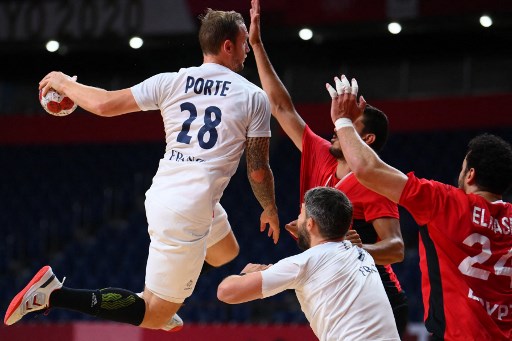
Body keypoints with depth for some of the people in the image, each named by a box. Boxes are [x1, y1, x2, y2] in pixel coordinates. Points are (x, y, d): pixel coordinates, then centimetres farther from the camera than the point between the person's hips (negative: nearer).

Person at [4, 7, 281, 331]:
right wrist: (271, 212, 17)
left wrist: (64, 83, 25)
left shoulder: (171, 82, 4)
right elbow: (259, 171, -2)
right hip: (188, 215, -7)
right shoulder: (254, 98, -5)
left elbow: (105, 104, 6)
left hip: (160, 196, 7)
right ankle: (54, 293, -11)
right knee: (155, 317, 1)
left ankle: (164, 303, 40)